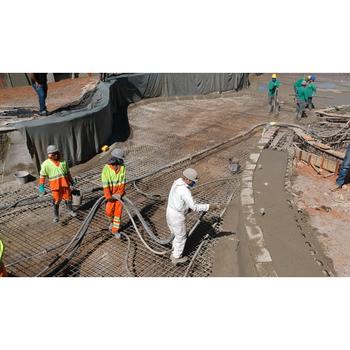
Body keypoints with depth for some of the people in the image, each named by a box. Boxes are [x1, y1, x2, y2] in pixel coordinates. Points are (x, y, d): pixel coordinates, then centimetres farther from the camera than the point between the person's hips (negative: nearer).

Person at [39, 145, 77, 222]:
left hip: (65, 184, 3)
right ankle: (56, 216, 19)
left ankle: (71, 211, 33)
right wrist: (41, 186, -10)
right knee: (56, 201, 5)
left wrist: (71, 180, 19)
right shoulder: (46, 164, -6)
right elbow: (42, 175, -5)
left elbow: (68, 172, 17)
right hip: (55, 185, -3)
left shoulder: (63, 161, 7)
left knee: (68, 198, 12)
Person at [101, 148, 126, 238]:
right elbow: (105, 185, -22)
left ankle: (115, 230, 13)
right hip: (110, 193, -2)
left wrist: (119, 194, -20)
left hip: (119, 193, 2)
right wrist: (109, 197, -27)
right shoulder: (106, 168, -21)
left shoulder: (122, 167, -12)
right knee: (109, 211, -3)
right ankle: (112, 220, 31)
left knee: (118, 211, 1)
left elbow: (123, 182, -10)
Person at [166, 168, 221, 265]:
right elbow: (194, 207, -29)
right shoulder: (185, 191, -30)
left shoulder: (177, 182, 0)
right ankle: (177, 258, 33)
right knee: (181, 237, 14)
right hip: (177, 217, -9)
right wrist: (209, 206, -23)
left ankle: (174, 253, 46)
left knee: (177, 235, 28)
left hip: (170, 213, 9)